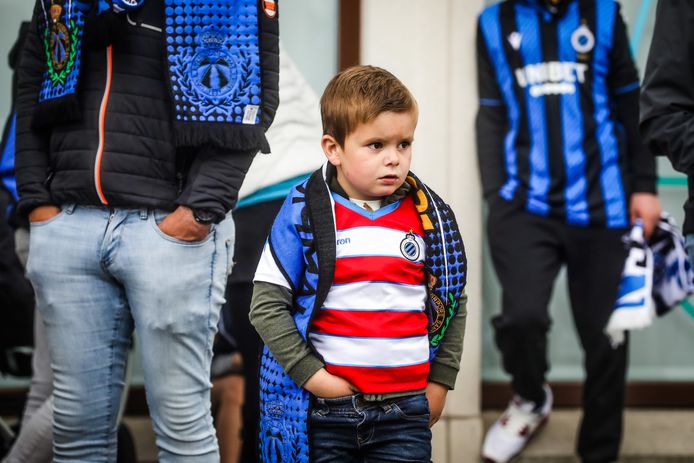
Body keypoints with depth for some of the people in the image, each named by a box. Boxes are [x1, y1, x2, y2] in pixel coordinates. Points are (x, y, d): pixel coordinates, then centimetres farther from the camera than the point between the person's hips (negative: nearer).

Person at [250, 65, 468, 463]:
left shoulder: (428, 217, 4)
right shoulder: (305, 213, -4)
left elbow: (453, 302, 13)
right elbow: (267, 304, -5)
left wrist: (439, 381, 8)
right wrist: (312, 375, -10)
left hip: (406, 409, 2)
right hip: (322, 410, -2)